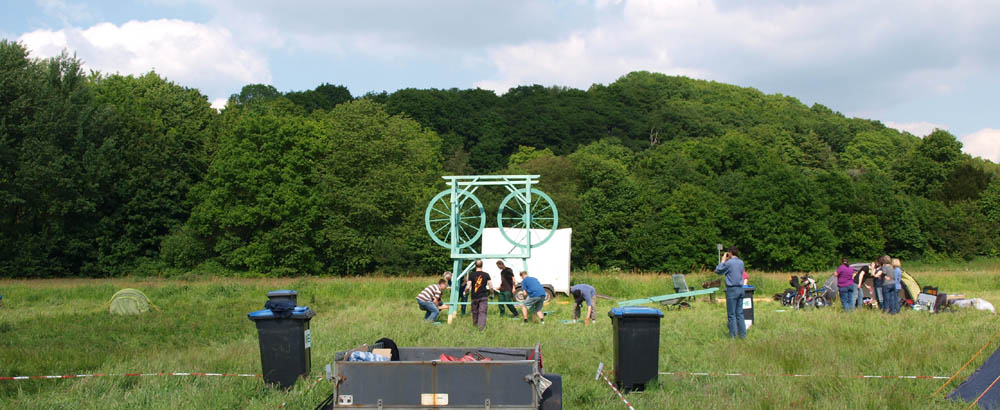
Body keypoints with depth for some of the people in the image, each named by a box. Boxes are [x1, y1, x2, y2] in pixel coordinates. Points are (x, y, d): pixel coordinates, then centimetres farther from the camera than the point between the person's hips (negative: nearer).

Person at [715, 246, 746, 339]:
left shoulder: (729, 263, -12)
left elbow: (718, 271, 1)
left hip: (732, 289, -6)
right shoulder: (741, 263, 8)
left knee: (731, 314, -1)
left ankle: (733, 335, 1)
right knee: (740, 313, 11)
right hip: (740, 289, 6)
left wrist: (723, 260, 10)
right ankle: (743, 334, 10)